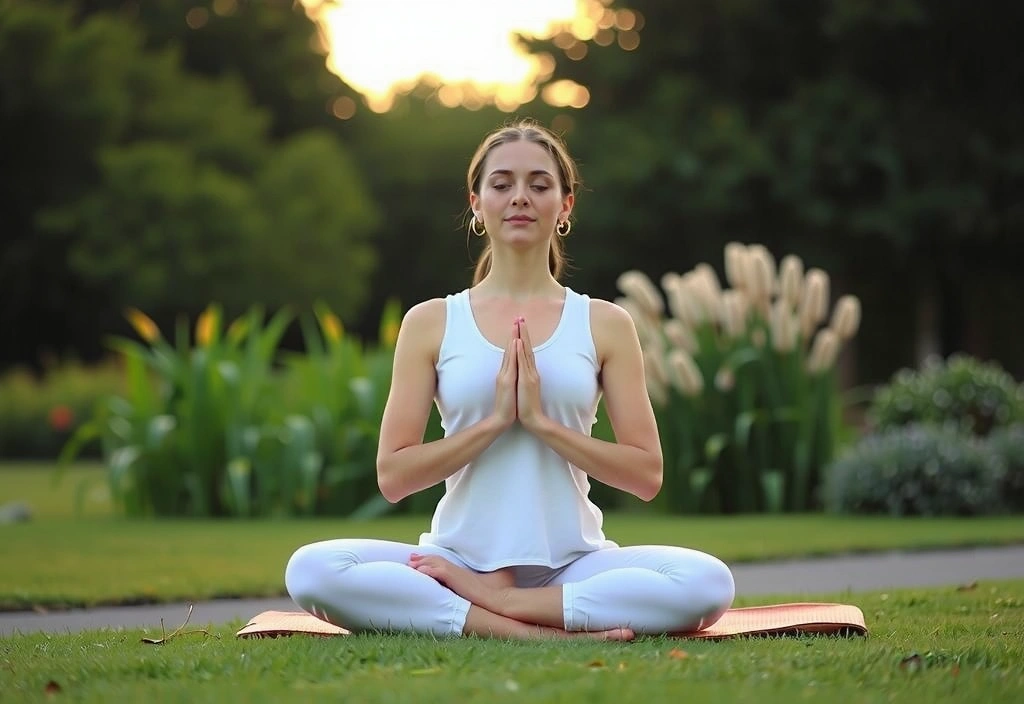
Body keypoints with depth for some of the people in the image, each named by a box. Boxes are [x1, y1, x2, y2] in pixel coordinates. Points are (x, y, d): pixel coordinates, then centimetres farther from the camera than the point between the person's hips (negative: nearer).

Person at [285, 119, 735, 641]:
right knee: (311, 569, -29)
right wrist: (495, 420, -11)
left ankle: (489, 601, -22)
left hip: (572, 563, 0)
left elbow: (646, 475, 2)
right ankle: (537, 632, -29)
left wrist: (543, 422, -10)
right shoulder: (431, 322, 7)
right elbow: (393, 475, 1)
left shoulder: (604, 324, 7)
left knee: (707, 582, -30)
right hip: (460, 555, 0)